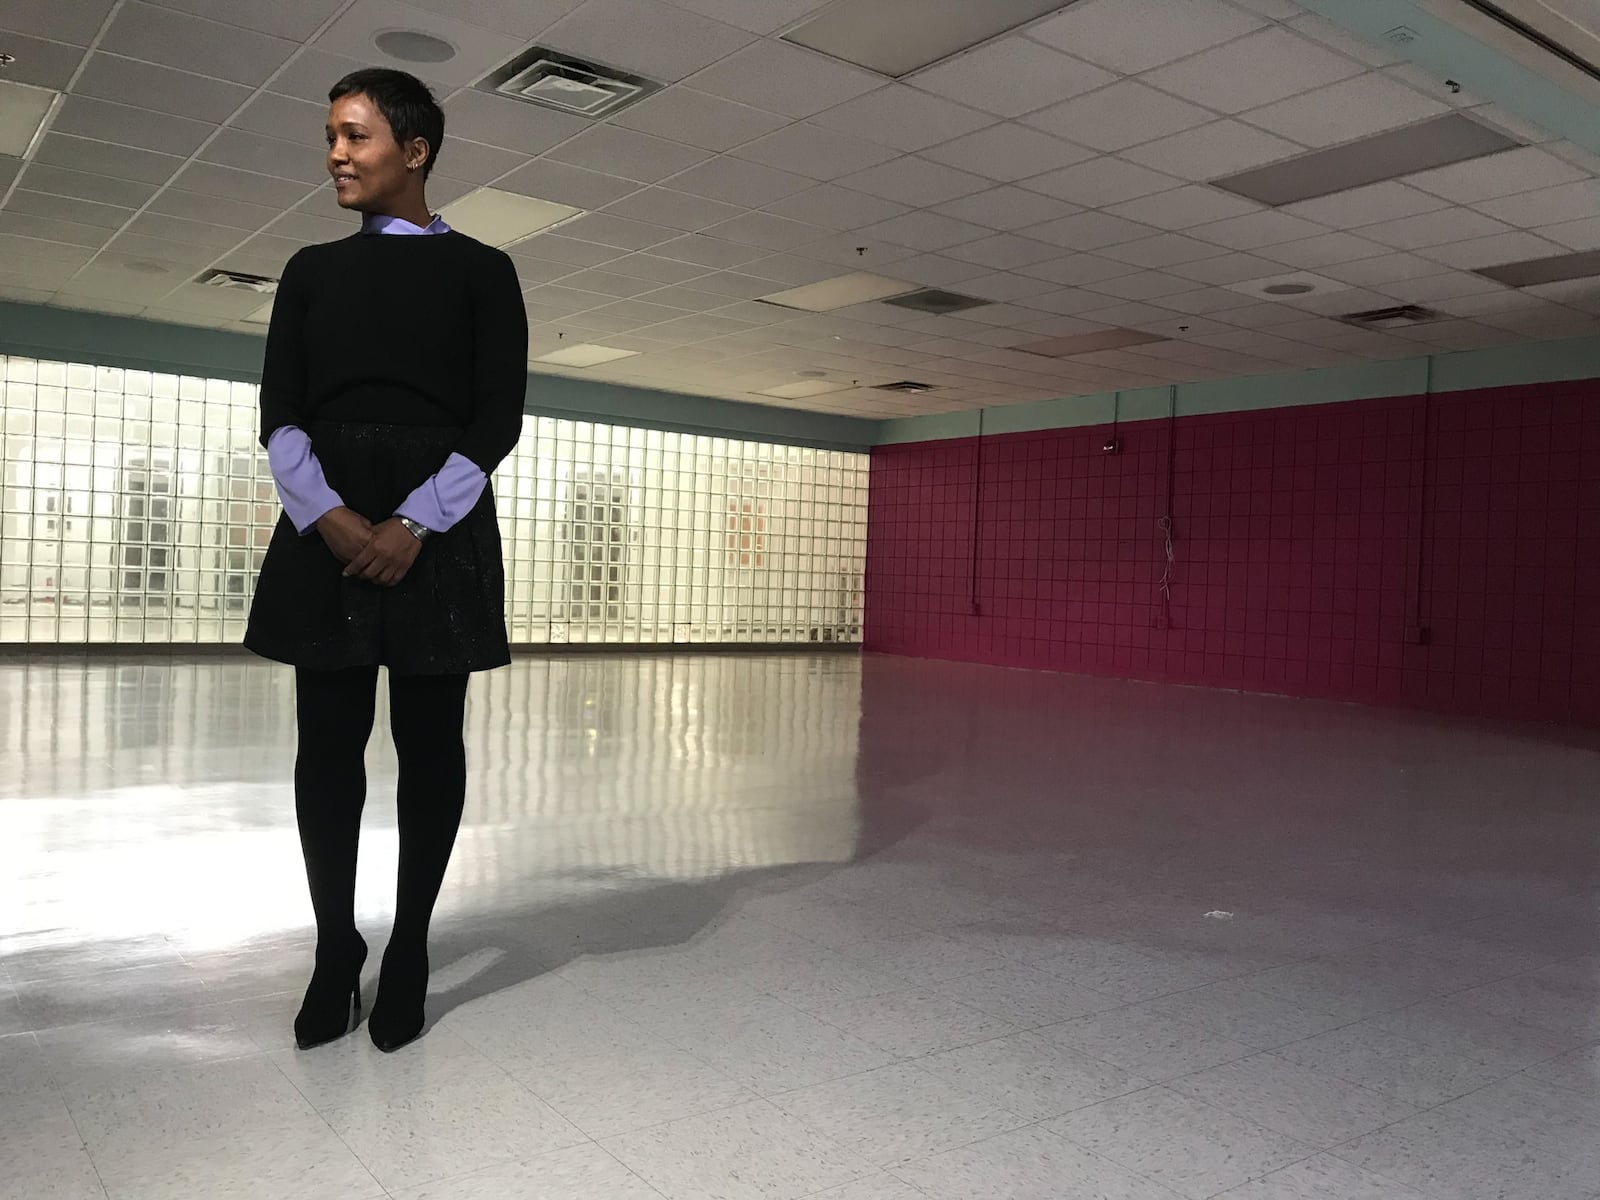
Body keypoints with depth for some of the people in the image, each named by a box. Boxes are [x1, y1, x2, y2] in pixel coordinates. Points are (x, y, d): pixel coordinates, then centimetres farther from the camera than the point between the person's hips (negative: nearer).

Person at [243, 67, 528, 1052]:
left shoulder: (481, 271, 7)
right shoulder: (312, 271, 16)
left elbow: (499, 417, -2)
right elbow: (280, 414, 6)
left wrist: (414, 524, -14)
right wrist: (330, 516, -13)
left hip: (438, 524, -2)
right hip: (326, 525, 3)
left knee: (429, 740, 1)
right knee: (329, 741, 2)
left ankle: (410, 952, 14)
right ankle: (335, 953, 14)